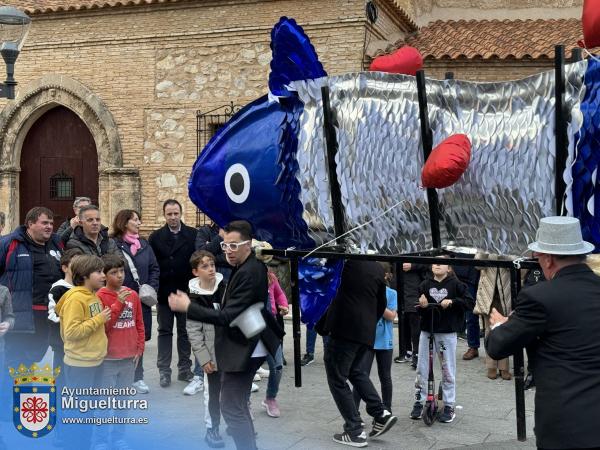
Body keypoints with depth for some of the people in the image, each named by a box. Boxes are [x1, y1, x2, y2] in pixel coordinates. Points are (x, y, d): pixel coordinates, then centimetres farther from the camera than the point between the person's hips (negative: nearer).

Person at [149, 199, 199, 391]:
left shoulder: (193, 235, -2)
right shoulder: (156, 237, 1)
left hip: (186, 292, 0)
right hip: (164, 293, 1)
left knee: (185, 331, 10)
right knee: (165, 331, 9)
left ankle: (184, 369, 20)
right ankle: (164, 371, 15)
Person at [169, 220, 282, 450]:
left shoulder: (248, 274, -25)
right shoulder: (252, 266, 6)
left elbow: (227, 317, -28)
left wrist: (187, 307, -24)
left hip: (241, 349, -11)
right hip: (247, 346, 11)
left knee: (232, 408, -6)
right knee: (238, 404, 23)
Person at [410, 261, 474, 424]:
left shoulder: (455, 284, -4)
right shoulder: (425, 285, 2)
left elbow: (470, 302, -7)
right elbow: (420, 310, 5)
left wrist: (452, 301, -19)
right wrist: (422, 306, -17)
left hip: (447, 332, -2)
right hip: (426, 330, 2)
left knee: (448, 369, 6)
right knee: (421, 368, 7)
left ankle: (449, 406, 17)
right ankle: (418, 403, 20)